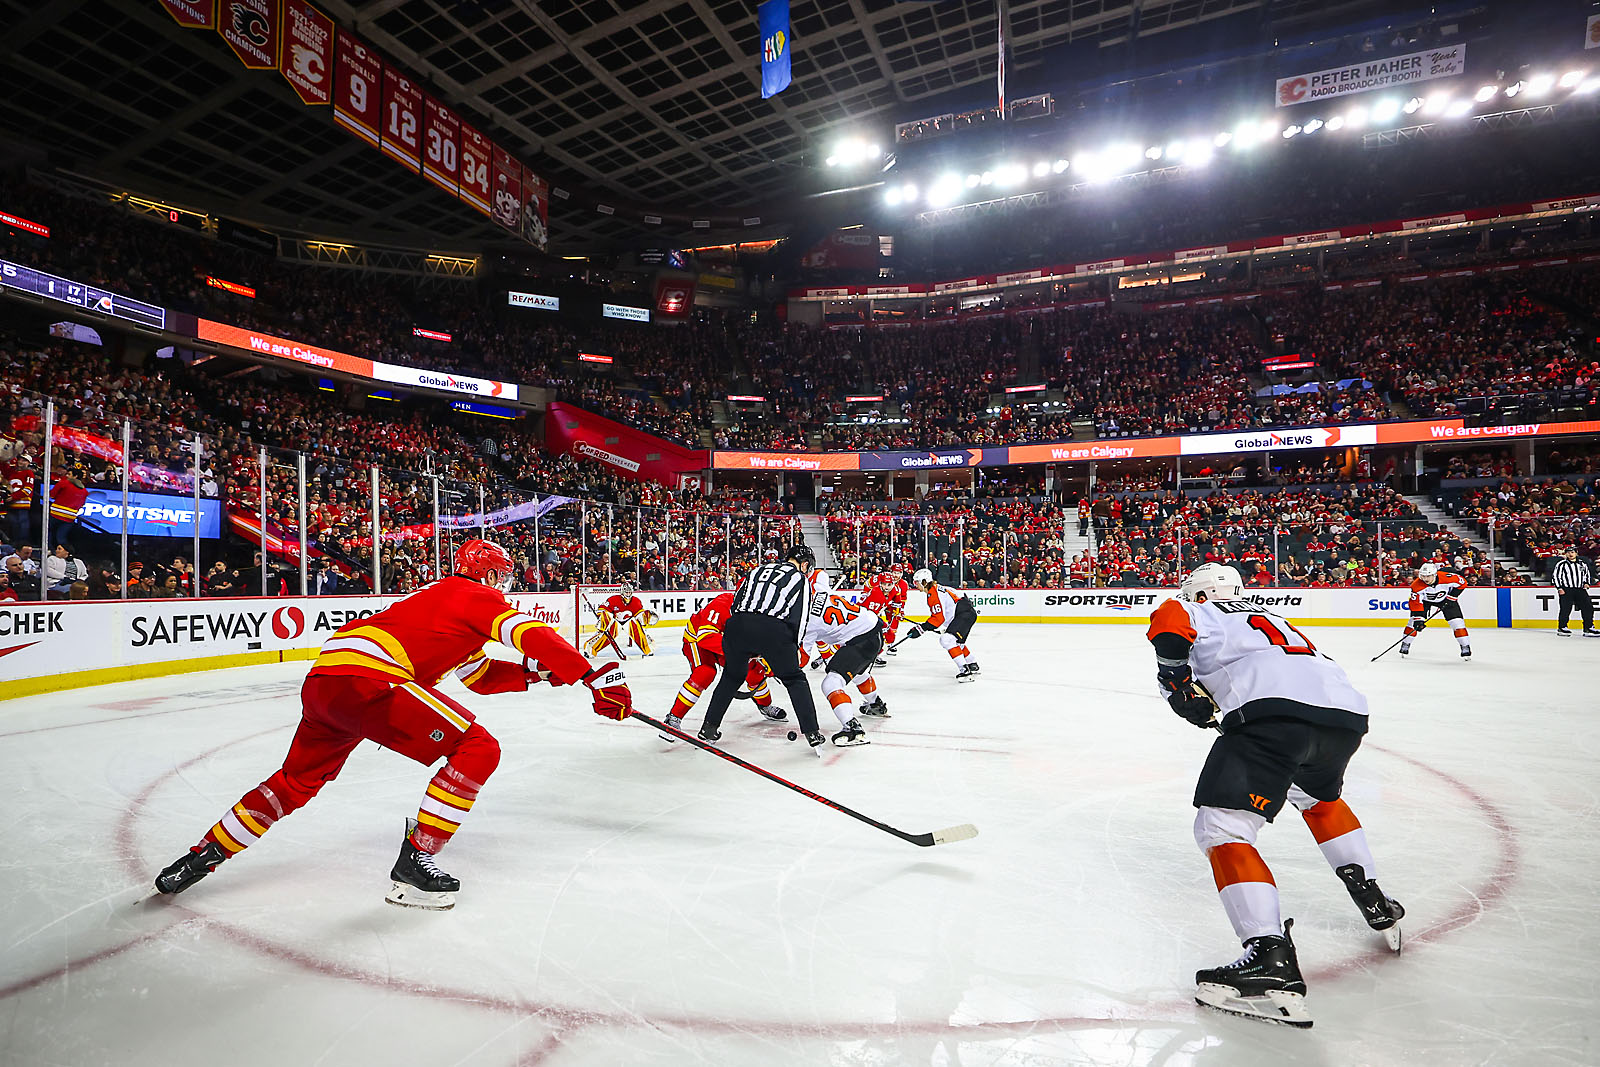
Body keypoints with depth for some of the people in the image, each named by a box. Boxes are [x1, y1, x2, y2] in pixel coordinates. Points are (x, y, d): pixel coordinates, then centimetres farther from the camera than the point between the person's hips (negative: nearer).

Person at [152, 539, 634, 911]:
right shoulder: (480, 596, 4)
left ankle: (202, 856, 41)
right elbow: (532, 634, -12)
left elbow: (480, 676, 32)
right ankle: (413, 865, -2)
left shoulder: (441, 596, 31)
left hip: (323, 677, 10)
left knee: (296, 781, 31)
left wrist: (534, 671, 19)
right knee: (478, 749, -8)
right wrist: (594, 676, -14)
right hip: (367, 677, -10)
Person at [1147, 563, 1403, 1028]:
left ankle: (1272, 959, -19)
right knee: (1319, 797, 37)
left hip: (1276, 709, -8)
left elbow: (1169, 619, -6)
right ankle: (1376, 906, 42)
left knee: (1220, 825, -6)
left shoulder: (1203, 614, 17)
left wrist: (1179, 681, 4)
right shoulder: (1269, 619, 38)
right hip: (1347, 712, 8)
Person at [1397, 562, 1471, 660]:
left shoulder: (1447, 577, -32)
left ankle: (1465, 648, 2)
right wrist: (1418, 619, -32)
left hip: (1445, 599, 0)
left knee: (1457, 622, -9)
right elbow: (1416, 603, -27)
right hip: (1425, 599, 0)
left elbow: (1462, 582, -13)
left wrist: (1452, 596, -16)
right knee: (1414, 621, -10)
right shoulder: (1417, 585, -31)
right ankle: (1405, 645, 3)